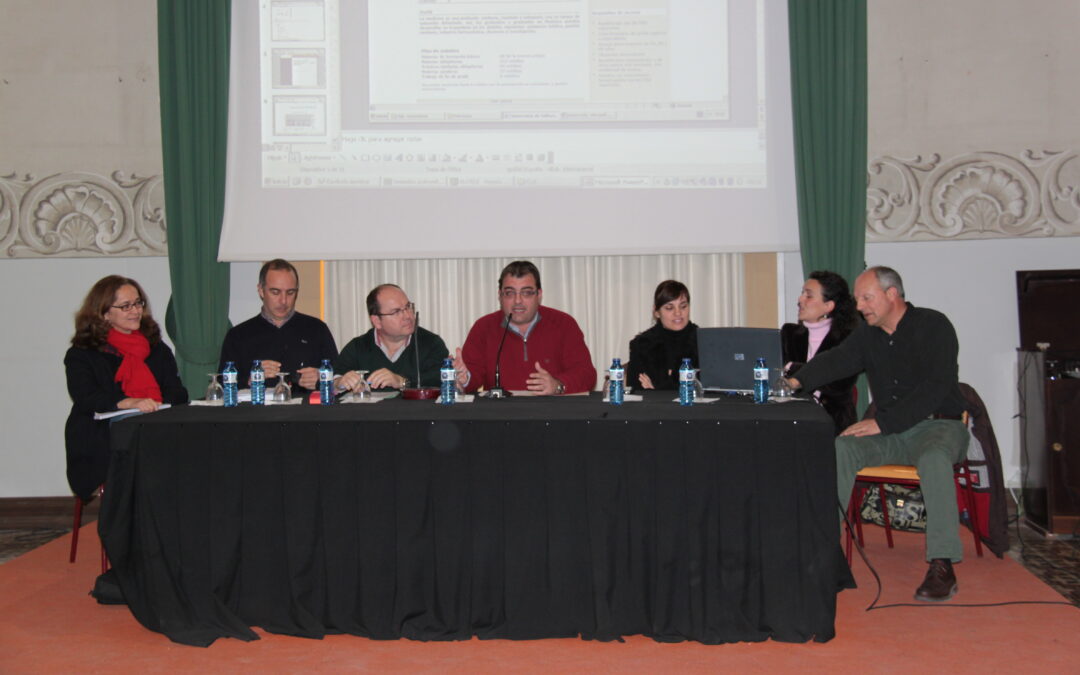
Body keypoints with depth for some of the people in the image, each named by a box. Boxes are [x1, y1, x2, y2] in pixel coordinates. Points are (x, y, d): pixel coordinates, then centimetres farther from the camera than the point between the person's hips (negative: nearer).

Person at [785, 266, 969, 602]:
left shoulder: (933, 326, -8)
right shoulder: (867, 334, 11)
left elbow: (934, 388, -18)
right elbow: (835, 360, -6)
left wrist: (882, 422, -24)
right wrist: (798, 380, -26)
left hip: (938, 424, -5)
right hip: (890, 432, 5)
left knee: (934, 458, -37)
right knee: (840, 448, -20)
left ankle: (942, 567, -34)